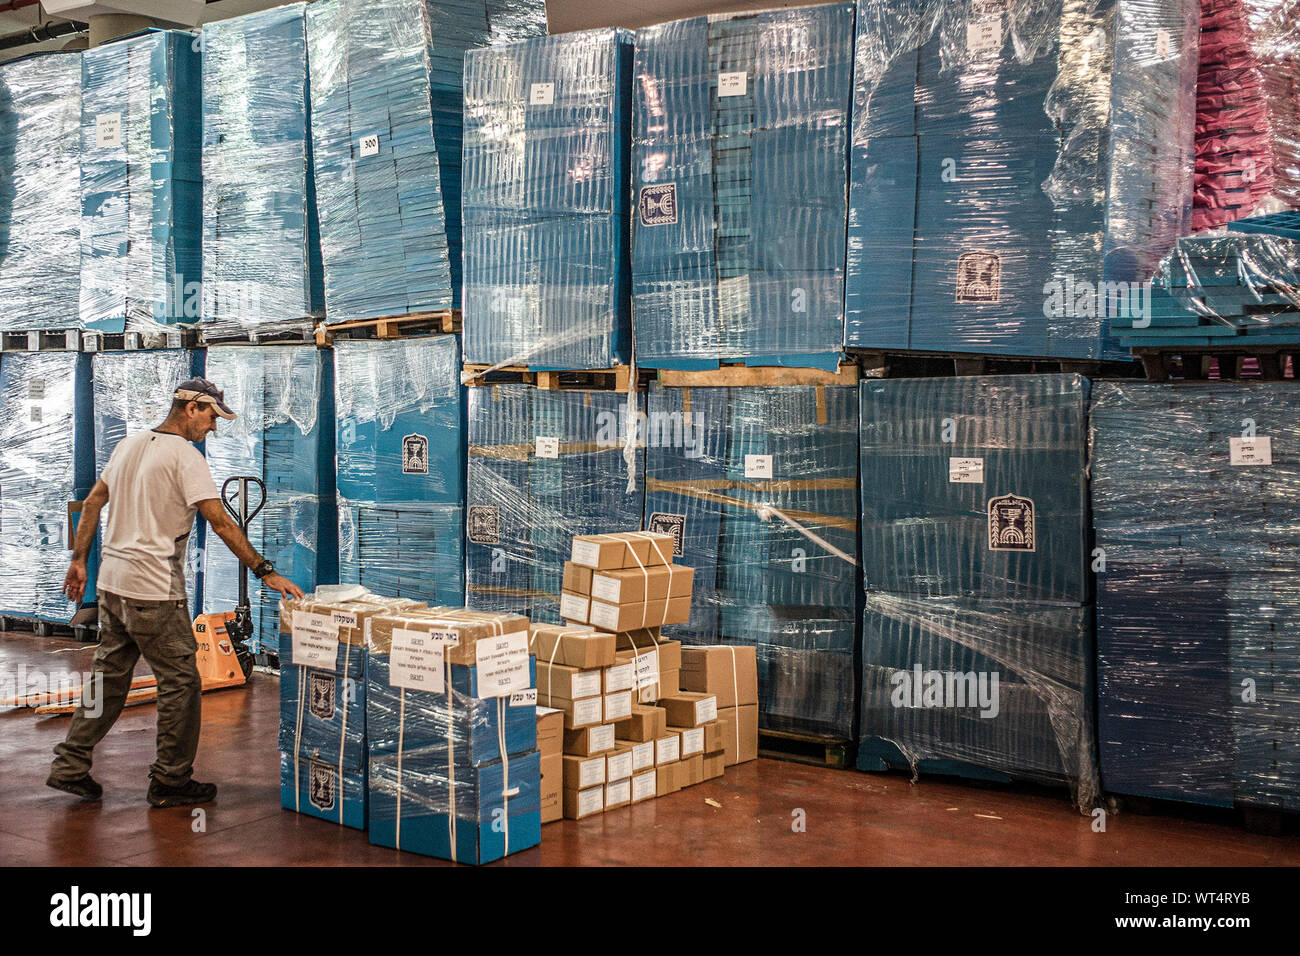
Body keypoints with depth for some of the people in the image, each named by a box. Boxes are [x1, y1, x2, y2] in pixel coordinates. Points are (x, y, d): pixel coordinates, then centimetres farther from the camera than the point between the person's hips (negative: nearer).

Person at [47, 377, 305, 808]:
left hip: (112, 584, 9)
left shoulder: (129, 445, 13)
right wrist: (266, 571, -16)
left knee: (109, 678, 17)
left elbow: (92, 503, 18)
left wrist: (79, 560, 23)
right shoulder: (185, 456, -12)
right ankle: (170, 783, 8)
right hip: (154, 593, -8)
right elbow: (219, 521, -17)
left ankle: (70, 767, 20)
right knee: (181, 683, 1)